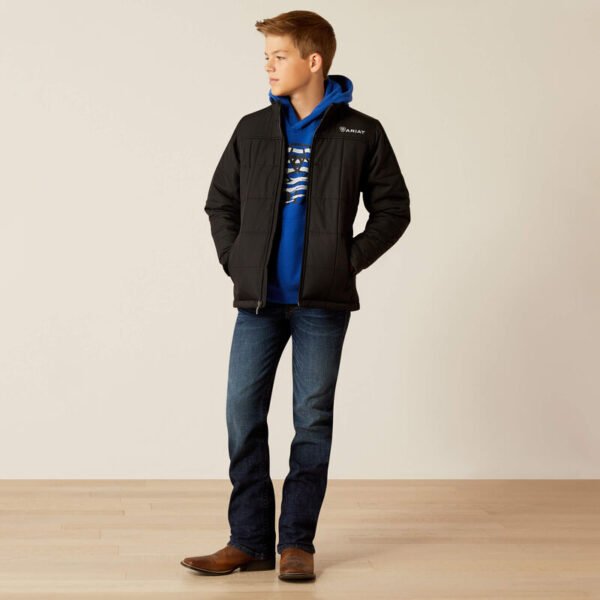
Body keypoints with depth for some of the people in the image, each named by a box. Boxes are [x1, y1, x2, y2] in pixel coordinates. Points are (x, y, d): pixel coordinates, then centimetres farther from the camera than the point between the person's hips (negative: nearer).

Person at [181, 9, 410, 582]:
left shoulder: (361, 133, 0)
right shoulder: (252, 130, 7)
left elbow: (393, 208, 4)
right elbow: (220, 202, 15)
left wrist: (349, 261, -4)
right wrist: (235, 261, 3)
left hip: (322, 302, -2)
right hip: (258, 300, 3)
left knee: (312, 418, 3)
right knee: (243, 413, 1)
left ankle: (297, 541, 13)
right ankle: (250, 540, 11)